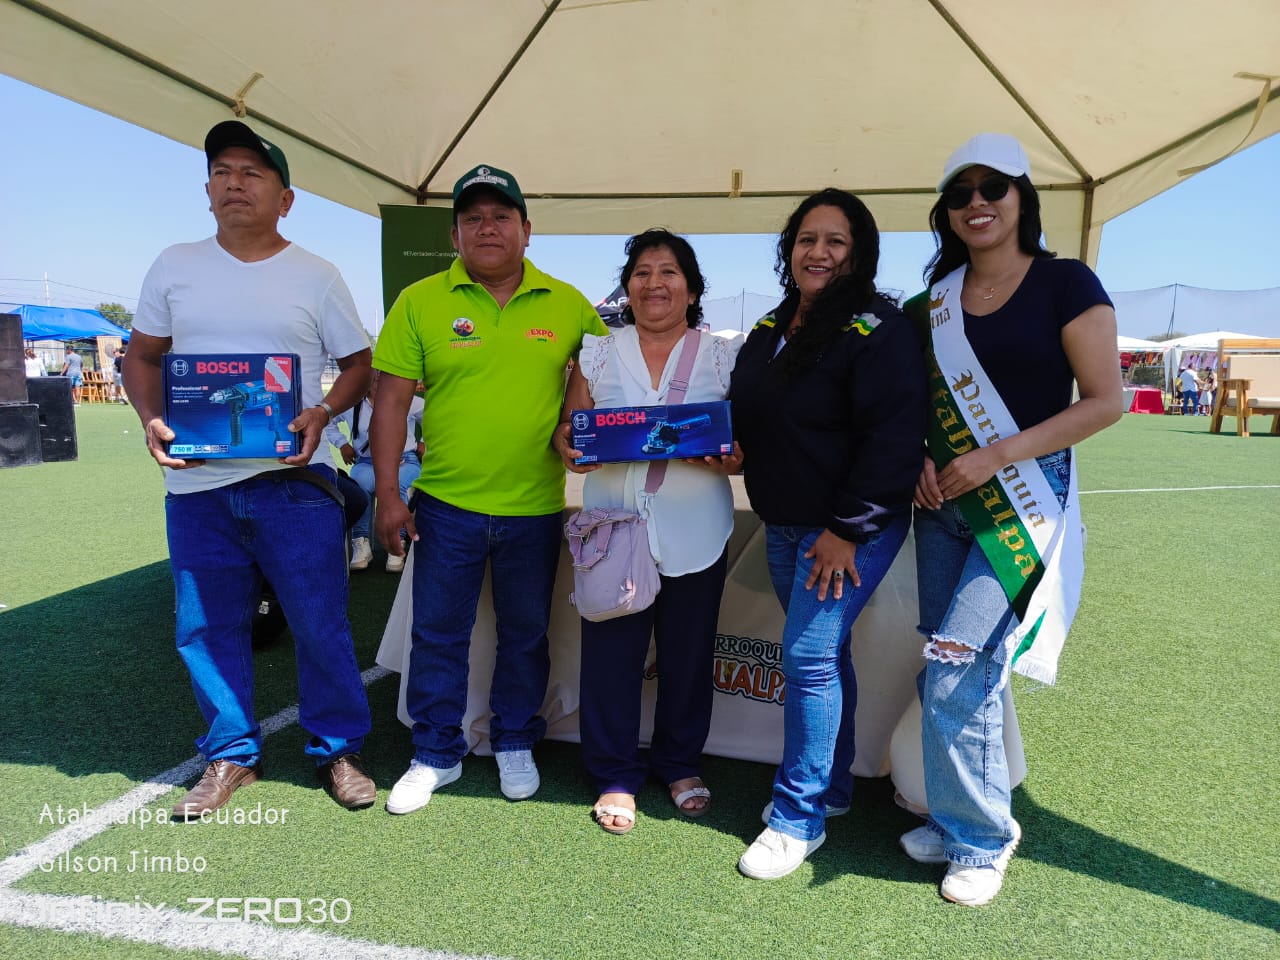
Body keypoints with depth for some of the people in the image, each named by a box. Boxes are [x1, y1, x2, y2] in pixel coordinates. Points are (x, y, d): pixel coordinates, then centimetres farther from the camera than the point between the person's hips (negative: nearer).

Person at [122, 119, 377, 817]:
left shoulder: (316, 277, 4)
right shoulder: (174, 266, 10)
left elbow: (359, 364, 6)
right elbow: (142, 355, 16)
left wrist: (321, 413, -12)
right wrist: (152, 420, -3)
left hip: (292, 480, -2)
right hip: (196, 483, 3)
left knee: (320, 624, 1)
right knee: (207, 628, 10)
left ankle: (337, 749, 20)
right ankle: (231, 755, 28)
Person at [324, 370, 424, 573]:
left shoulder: (409, 402, 5)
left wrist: (425, 443, 10)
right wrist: (342, 444, 13)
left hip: (404, 461, -1)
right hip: (367, 463, 1)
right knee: (359, 485, -36)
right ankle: (361, 542, -24)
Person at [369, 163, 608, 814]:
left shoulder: (568, 306, 1)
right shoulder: (419, 302, -2)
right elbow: (392, 400, -2)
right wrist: (387, 493, -6)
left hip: (536, 508, 1)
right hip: (446, 504, 0)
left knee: (526, 635, 14)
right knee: (438, 635, 10)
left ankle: (515, 744, 35)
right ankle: (436, 754, 30)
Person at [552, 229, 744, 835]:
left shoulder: (723, 357, 6)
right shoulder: (597, 354, 10)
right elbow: (569, 427, 9)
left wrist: (731, 458, -17)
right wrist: (568, 446, -14)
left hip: (695, 534, 0)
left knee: (687, 655, 11)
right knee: (611, 652, 3)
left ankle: (680, 763, 34)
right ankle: (616, 775, 23)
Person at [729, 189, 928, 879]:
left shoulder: (877, 329, -14)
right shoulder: (771, 329, 11)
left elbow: (893, 440, -20)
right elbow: (747, 417, 24)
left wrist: (847, 530, -20)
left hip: (853, 529, -7)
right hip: (784, 527, 8)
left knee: (808, 656, -8)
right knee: (823, 654, 16)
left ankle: (799, 815, 8)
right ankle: (832, 785, 32)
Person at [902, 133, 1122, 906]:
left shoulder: (1065, 284, -5)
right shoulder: (936, 301, 9)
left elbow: (1107, 400, -9)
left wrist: (998, 455, -16)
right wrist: (921, 465, -3)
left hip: (1021, 504, -5)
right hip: (945, 505, 5)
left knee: (957, 678, -8)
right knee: (947, 679, 10)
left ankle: (981, 838, 15)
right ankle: (958, 817, 29)